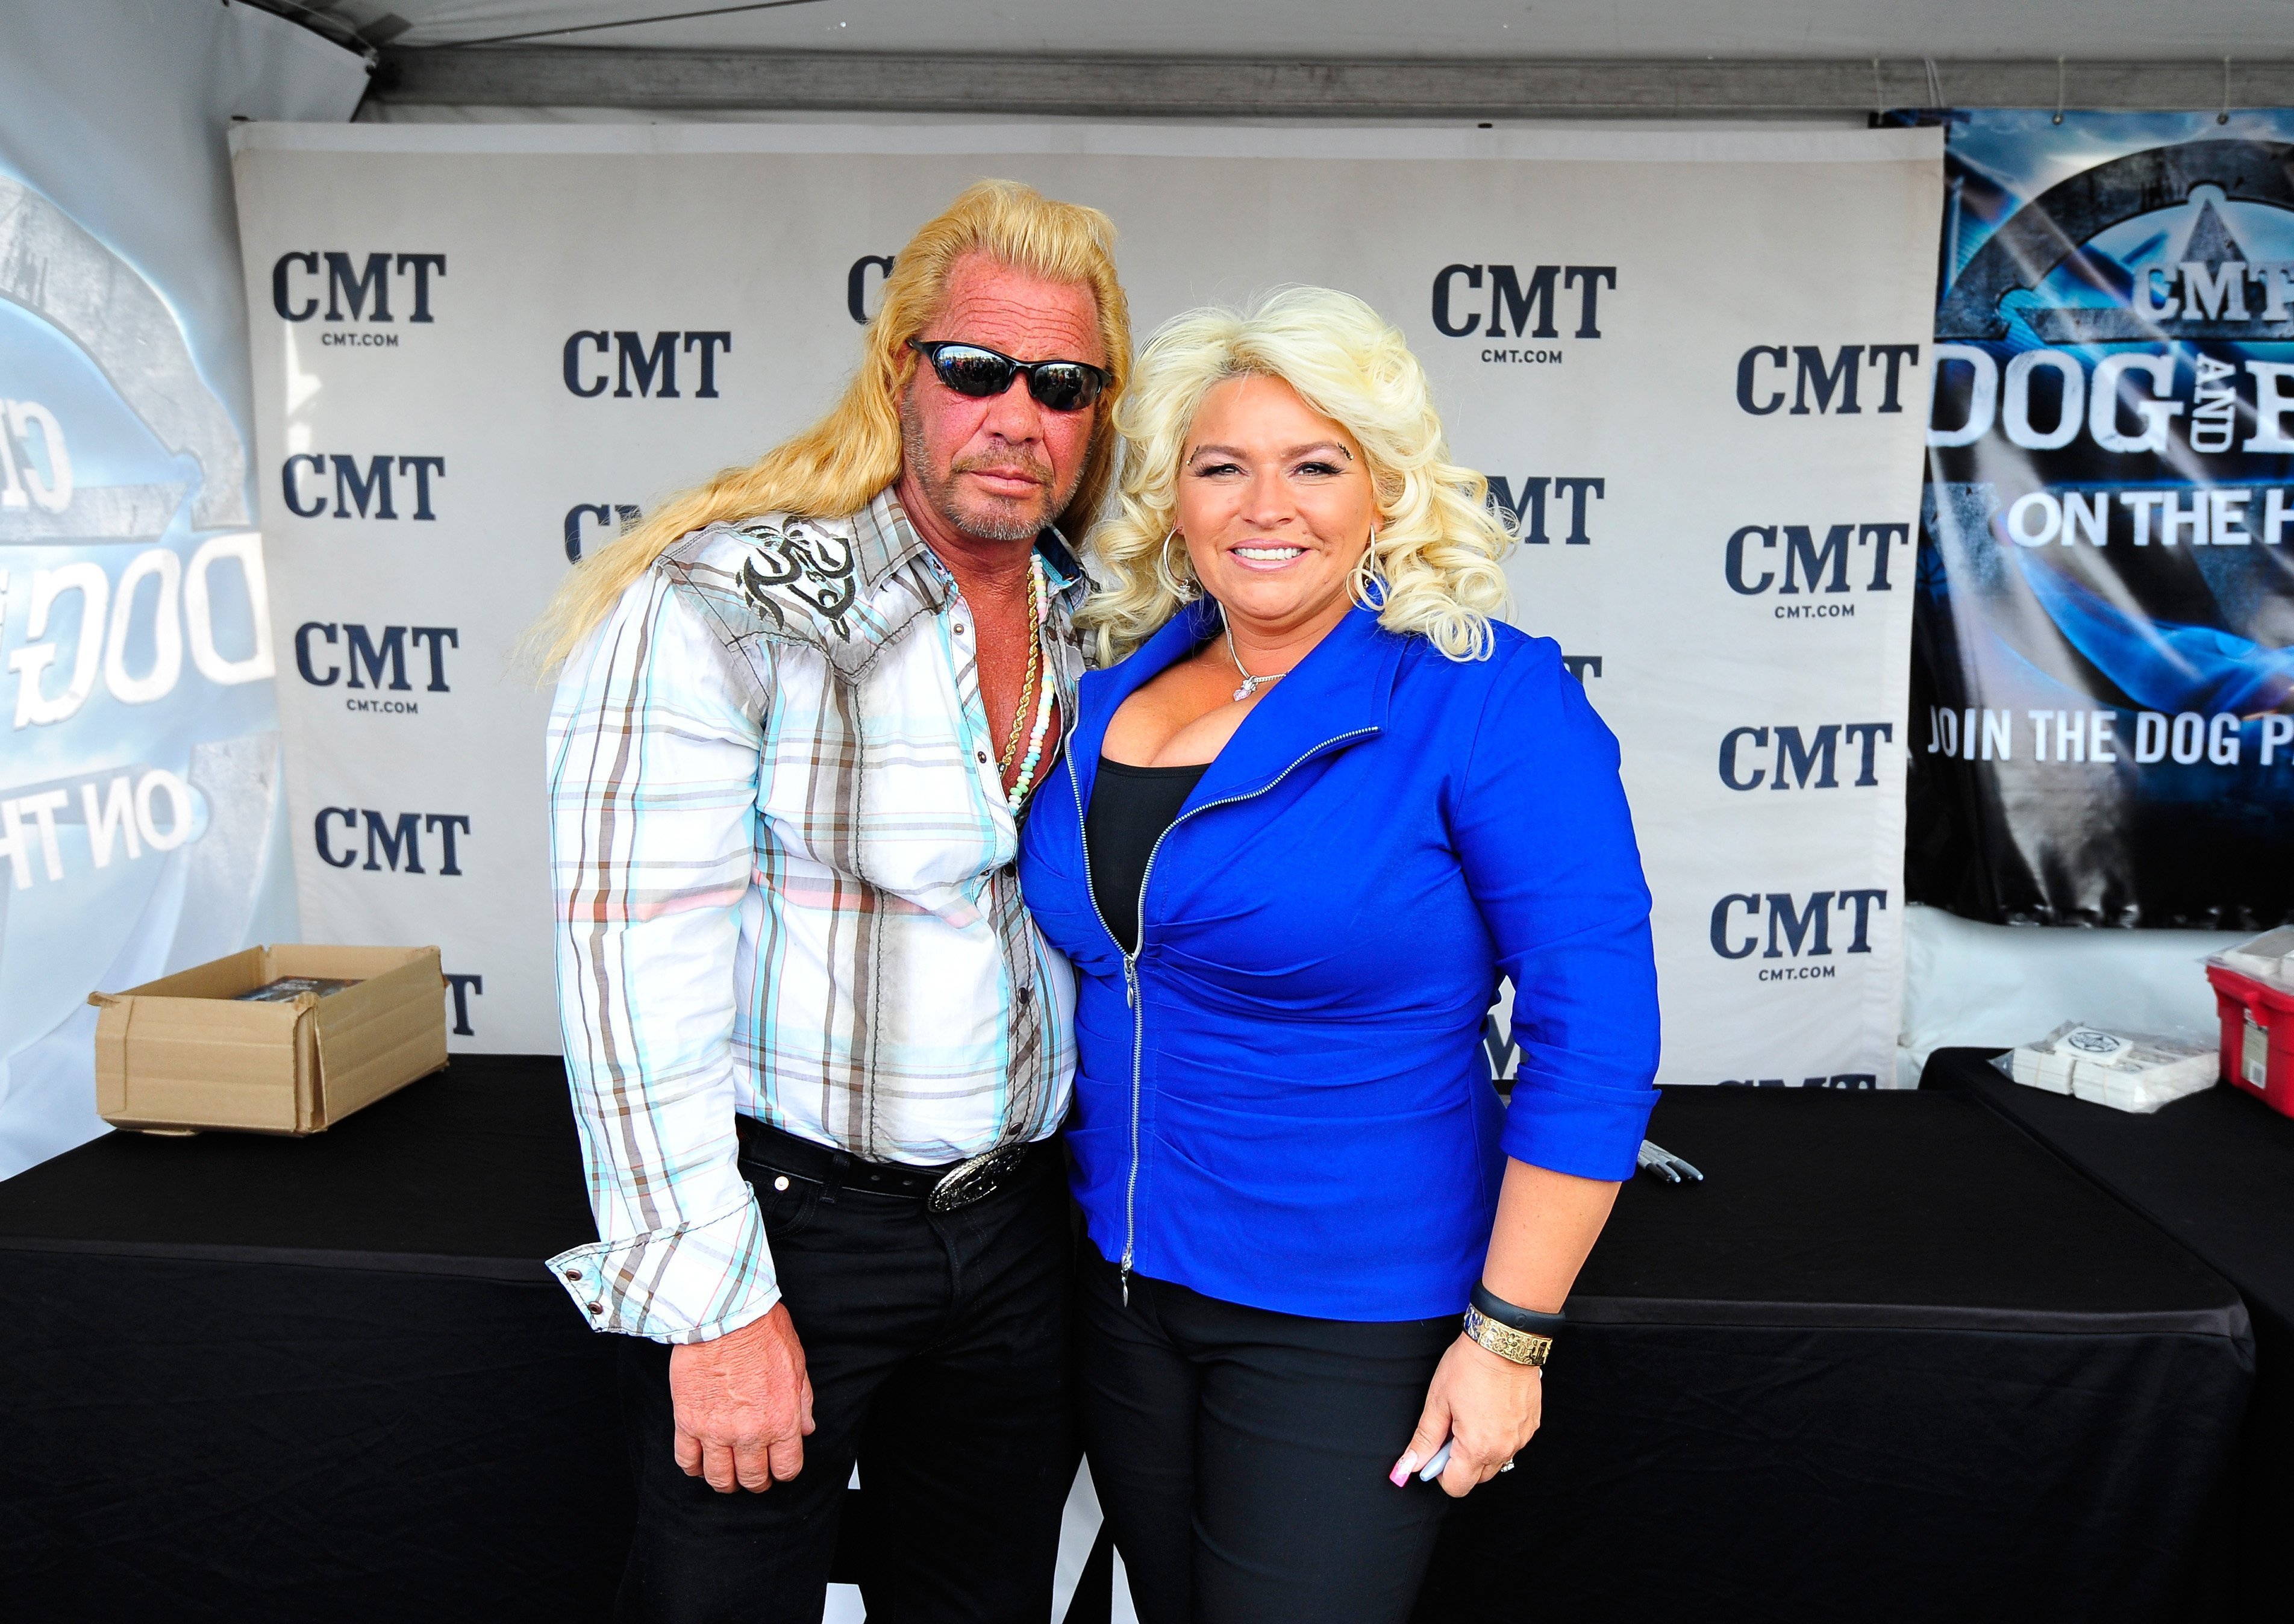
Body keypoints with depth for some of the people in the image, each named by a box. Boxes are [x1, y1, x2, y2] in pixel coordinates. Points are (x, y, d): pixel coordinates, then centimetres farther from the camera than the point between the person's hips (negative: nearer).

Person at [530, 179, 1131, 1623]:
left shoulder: (1096, 631, 5)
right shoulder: (720, 602, -14)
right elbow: (634, 953, -18)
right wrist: (716, 1300, -19)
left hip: (1016, 1222, 6)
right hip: (783, 1221, -5)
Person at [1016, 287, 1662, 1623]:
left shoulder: (1484, 699, -17)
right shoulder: (1121, 686, 1)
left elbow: (1594, 1038, -18)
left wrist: (1509, 1334, -17)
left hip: (1347, 1324, -6)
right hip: (1121, 1285, 6)